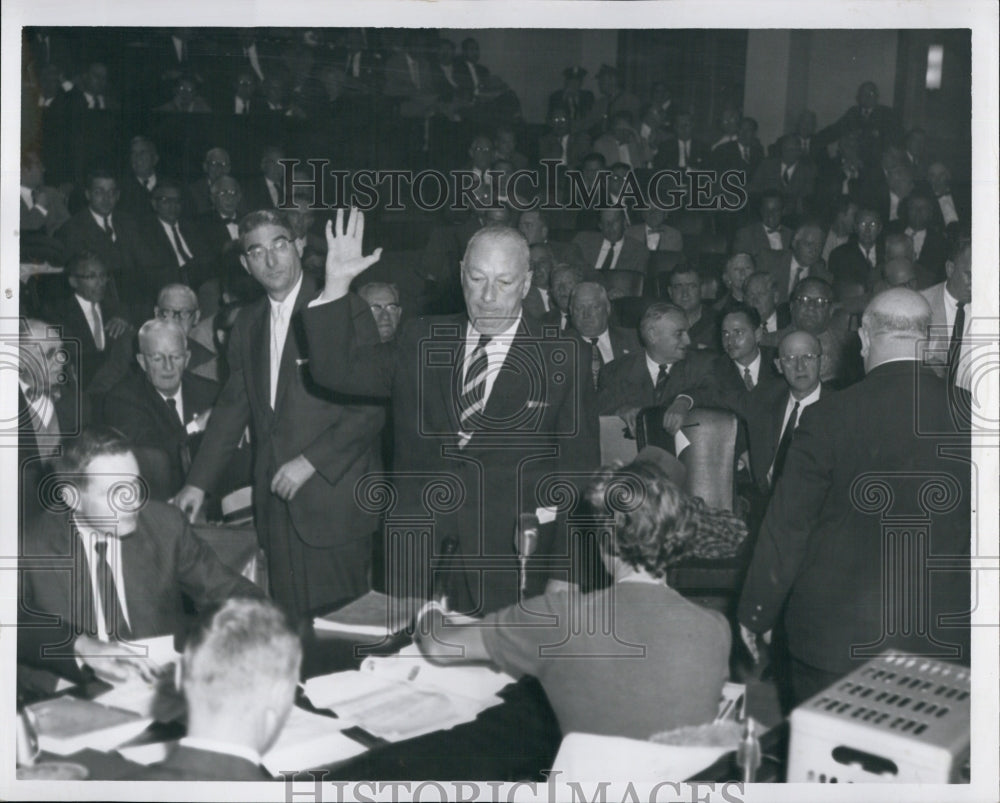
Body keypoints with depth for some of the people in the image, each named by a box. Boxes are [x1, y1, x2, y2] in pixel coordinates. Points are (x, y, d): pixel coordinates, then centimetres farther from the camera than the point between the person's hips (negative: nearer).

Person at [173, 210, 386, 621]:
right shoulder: (247, 324, 13)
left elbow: (371, 406, -11)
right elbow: (232, 406, 18)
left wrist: (310, 461, -14)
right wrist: (198, 482, 12)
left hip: (334, 499, -5)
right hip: (275, 501, 5)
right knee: (288, 619, 6)